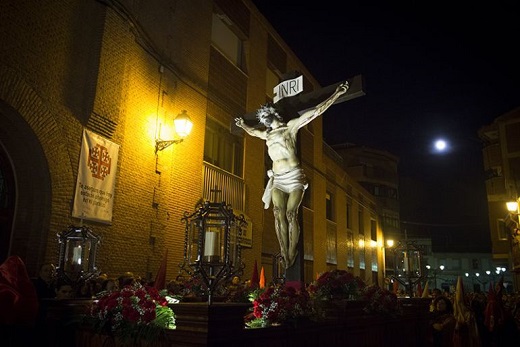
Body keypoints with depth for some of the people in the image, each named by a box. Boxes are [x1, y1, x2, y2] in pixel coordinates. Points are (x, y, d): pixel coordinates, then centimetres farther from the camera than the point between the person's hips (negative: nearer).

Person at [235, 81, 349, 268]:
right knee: (279, 214, -13)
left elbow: (316, 111, 1)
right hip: (278, 180, 4)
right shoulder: (267, 134, 19)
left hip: (294, 177, -4)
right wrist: (243, 125, 57)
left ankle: (291, 254, -11)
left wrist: (336, 94, -2)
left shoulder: (291, 126, 4)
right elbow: (253, 131, 43)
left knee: (291, 214, -14)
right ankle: (285, 254, -13)